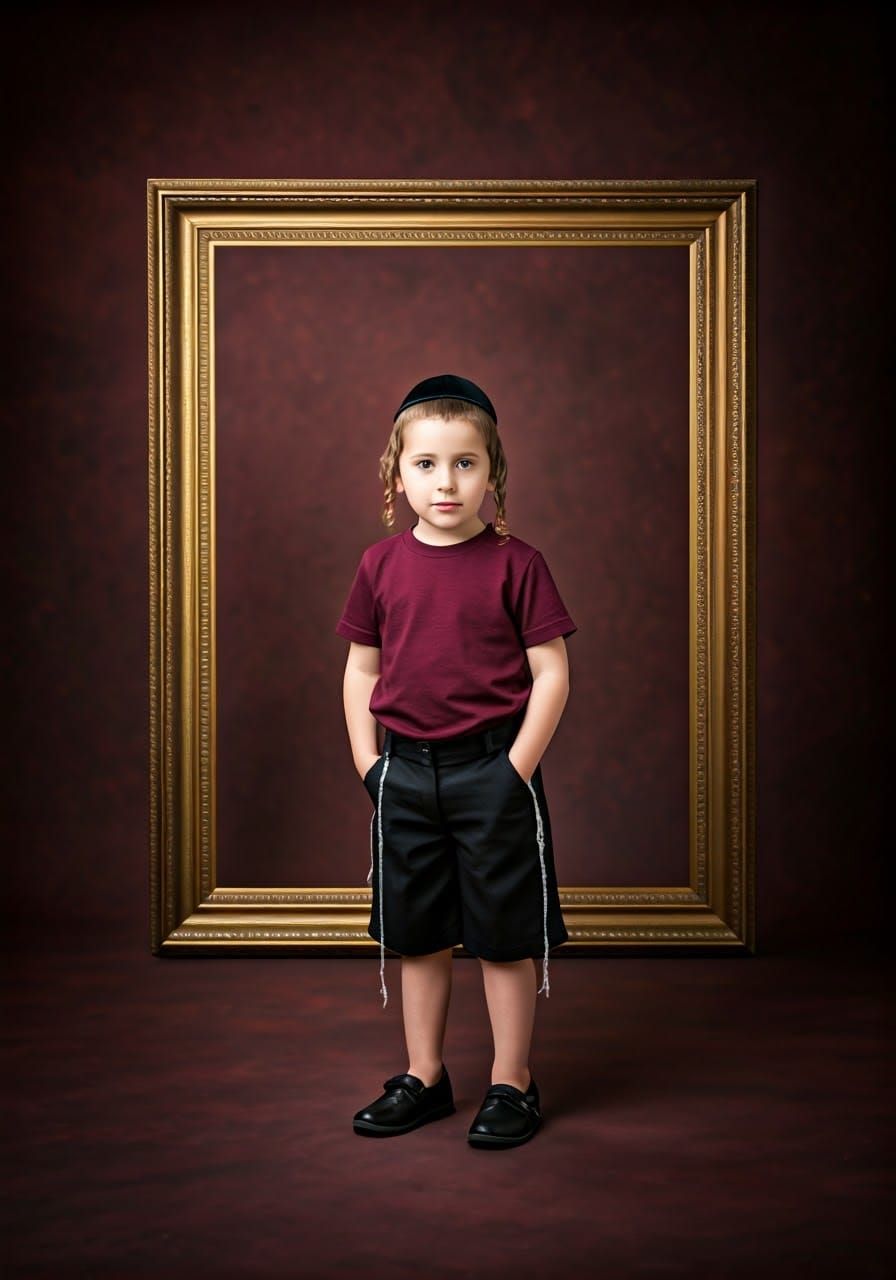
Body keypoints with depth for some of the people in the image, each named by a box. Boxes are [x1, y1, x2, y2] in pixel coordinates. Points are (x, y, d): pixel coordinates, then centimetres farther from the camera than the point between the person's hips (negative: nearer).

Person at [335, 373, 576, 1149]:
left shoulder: (516, 563, -7)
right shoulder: (381, 565, 3)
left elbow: (552, 674, -7)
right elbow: (360, 669, 10)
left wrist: (516, 770, -12)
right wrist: (367, 762, 2)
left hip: (493, 772, -4)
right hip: (405, 773, 4)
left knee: (504, 936, 6)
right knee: (418, 936, 14)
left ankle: (512, 1085, 21)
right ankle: (424, 1078, 29)